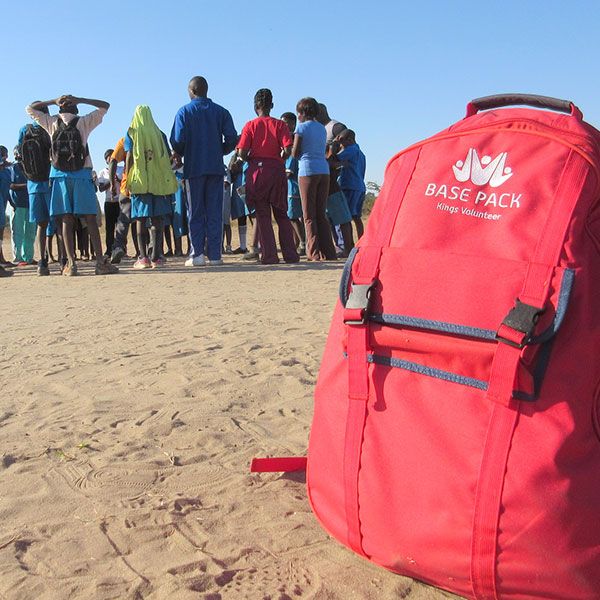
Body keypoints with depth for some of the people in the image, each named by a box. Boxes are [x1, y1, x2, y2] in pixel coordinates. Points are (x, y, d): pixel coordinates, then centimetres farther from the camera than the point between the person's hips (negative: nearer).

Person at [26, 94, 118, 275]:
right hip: (81, 175, -2)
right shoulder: (83, 122, 2)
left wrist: (54, 101, 17)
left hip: (60, 177, 2)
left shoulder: (52, 123, 7)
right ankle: (101, 262, -6)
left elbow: (30, 108, 22)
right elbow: (105, 106, 12)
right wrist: (78, 100, 7)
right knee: (90, 220, -2)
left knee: (67, 220, 2)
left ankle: (71, 263, -4)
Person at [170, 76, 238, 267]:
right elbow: (232, 138, -2)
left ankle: (197, 254, -1)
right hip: (216, 167, 2)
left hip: (194, 167, -2)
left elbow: (177, 141, -7)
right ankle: (214, 255, 1)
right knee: (214, 213, 3)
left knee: (195, 213, 4)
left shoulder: (184, 111, 2)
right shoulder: (221, 111, 8)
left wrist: (180, 155, 13)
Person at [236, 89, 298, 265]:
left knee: (262, 215, 3)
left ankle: (269, 255, -2)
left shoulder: (250, 125, 1)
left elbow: (242, 153, -7)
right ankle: (290, 255, 5)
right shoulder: (280, 124, 2)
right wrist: (280, 157, 12)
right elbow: (287, 150, -8)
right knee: (282, 214, 10)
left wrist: (250, 160, 13)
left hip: (256, 171, -1)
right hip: (276, 169, 1)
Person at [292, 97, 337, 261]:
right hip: (324, 170, 6)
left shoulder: (302, 127, -2)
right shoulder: (322, 128, 15)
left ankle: (314, 253, -4)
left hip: (307, 171, -5)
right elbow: (323, 151, 16)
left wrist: (295, 151, 16)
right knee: (321, 214, 9)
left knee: (309, 215, -1)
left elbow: (295, 153, -5)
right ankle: (328, 252, 6)